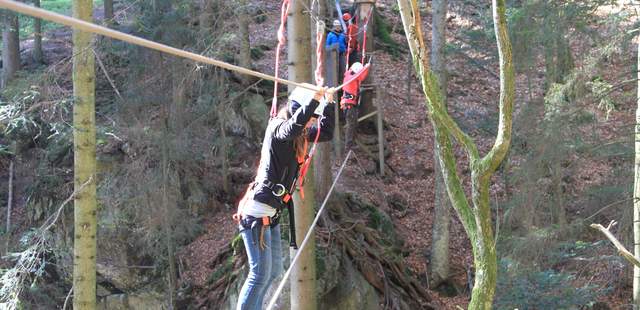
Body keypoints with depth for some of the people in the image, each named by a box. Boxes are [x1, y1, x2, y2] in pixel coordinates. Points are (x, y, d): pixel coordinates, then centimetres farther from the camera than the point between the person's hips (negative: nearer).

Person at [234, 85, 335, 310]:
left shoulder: (300, 134, 12)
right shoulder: (277, 127, -14)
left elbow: (327, 133, 23)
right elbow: (293, 127, -37)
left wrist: (328, 104, 11)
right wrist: (314, 99, -38)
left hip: (271, 214, 10)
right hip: (257, 211, -10)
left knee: (274, 270, 17)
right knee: (260, 273, -11)